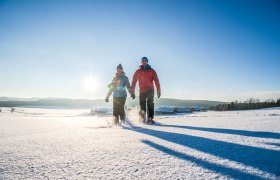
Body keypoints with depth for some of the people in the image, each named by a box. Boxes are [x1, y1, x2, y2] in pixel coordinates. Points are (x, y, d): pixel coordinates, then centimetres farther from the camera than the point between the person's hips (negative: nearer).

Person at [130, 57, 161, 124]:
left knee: (150, 105, -4)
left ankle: (150, 119, 1)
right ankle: (143, 118, 14)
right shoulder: (138, 72, 8)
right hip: (142, 91, 1)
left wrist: (158, 90, -10)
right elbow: (134, 82, 5)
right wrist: (132, 92, -1)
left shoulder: (151, 71, 5)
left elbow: (156, 80, -1)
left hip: (150, 91, -1)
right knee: (142, 105, 1)